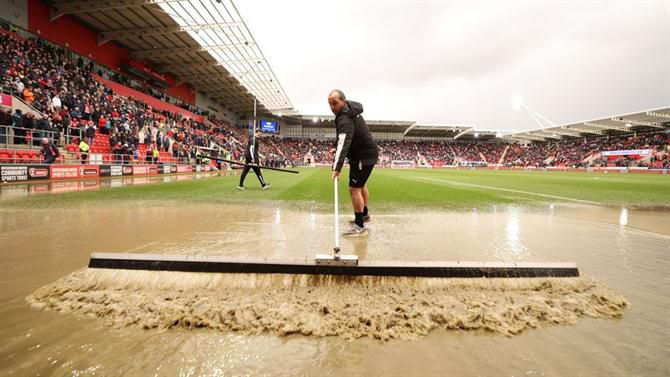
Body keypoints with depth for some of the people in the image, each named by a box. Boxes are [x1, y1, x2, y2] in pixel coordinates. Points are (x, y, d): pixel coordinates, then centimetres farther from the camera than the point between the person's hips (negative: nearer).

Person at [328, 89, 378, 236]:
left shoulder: (345, 119, -28)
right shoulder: (349, 109, 4)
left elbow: (344, 143, -42)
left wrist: (337, 167, -51)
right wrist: (337, 147, 8)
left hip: (363, 156, -11)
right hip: (367, 153, 11)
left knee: (354, 189, -12)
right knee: (361, 185, 24)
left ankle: (359, 225, -5)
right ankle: (364, 214, 42)